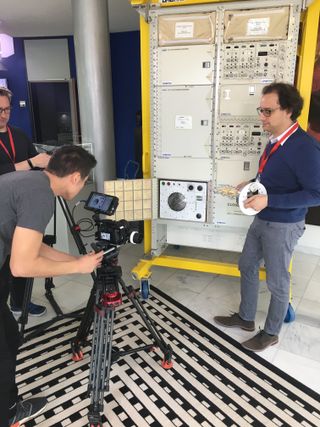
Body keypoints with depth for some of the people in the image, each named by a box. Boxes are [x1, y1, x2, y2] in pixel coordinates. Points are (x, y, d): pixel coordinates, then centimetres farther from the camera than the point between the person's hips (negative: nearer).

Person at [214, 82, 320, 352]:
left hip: (283, 226, -8)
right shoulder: (276, 140, 2)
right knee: (247, 266, 19)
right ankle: (245, 318, 39)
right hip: (262, 220, 9)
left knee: (277, 281, 9)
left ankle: (271, 333, 31)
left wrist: (269, 200, -28)